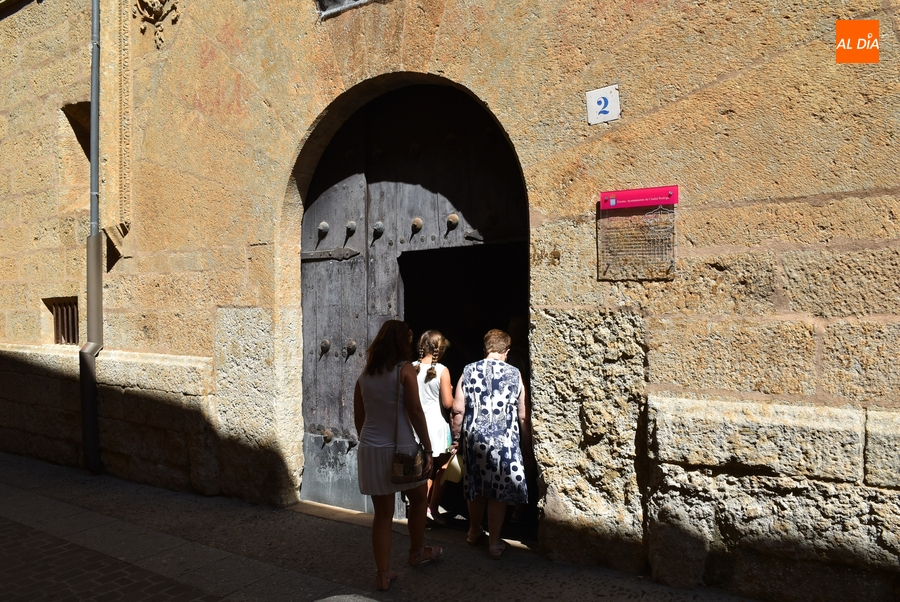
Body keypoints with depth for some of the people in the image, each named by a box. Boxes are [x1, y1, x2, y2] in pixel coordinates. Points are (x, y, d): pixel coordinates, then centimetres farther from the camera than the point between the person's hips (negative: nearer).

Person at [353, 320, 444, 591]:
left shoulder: (365, 374, 7)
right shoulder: (405, 370, -9)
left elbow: (359, 416, 12)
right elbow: (415, 412, -13)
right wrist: (428, 449, -8)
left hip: (371, 450, 4)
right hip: (401, 448, -4)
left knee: (383, 513, 12)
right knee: (418, 498, 22)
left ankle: (382, 574, 17)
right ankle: (417, 552, 37)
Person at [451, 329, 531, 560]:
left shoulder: (468, 371, -1)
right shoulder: (514, 374, -5)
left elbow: (457, 410, -2)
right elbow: (522, 415, -2)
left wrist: (457, 437, 10)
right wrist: (527, 439, 12)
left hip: (474, 438, 2)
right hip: (504, 441, -2)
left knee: (476, 487, 19)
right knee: (498, 491, 9)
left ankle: (474, 532, 36)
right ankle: (494, 543, 17)